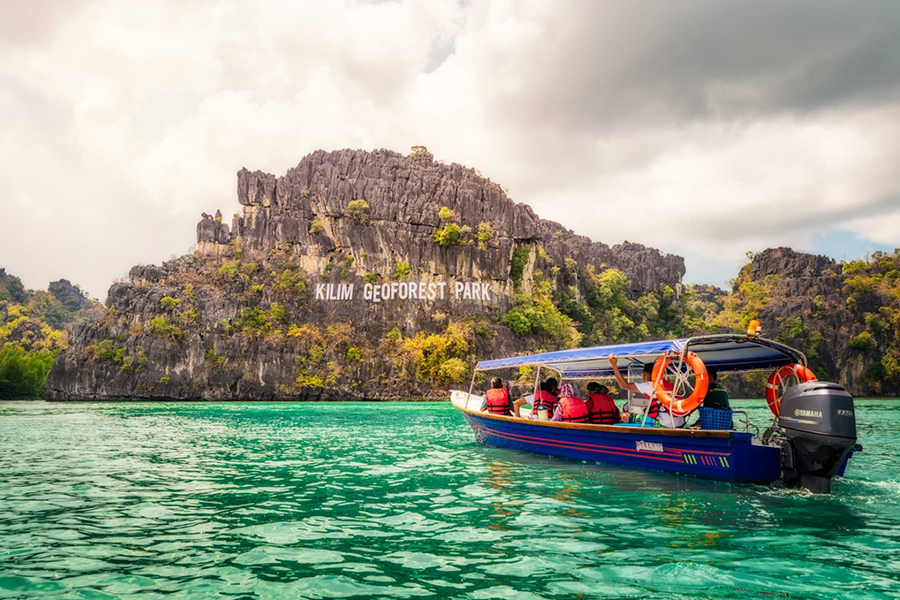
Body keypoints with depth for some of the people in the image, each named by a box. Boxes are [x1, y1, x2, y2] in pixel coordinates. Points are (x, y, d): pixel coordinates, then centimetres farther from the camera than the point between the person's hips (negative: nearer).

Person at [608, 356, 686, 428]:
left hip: (665, 424, -8)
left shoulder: (650, 385, -8)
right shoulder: (669, 385, 14)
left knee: (625, 416, 1)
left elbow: (624, 385, -9)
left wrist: (614, 365, -5)